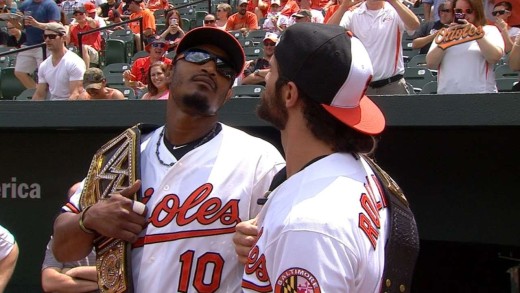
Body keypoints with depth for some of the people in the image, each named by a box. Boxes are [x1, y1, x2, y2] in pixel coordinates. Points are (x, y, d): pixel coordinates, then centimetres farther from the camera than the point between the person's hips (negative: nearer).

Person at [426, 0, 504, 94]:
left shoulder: (489, 30, 10)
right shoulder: (445, 33, 17)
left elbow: (495, 57, -9)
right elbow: (430, 64, 5)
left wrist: (477, 34, -13)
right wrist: (445, 40, -6)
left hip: (480, 93, -2)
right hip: (446, 93, 2)